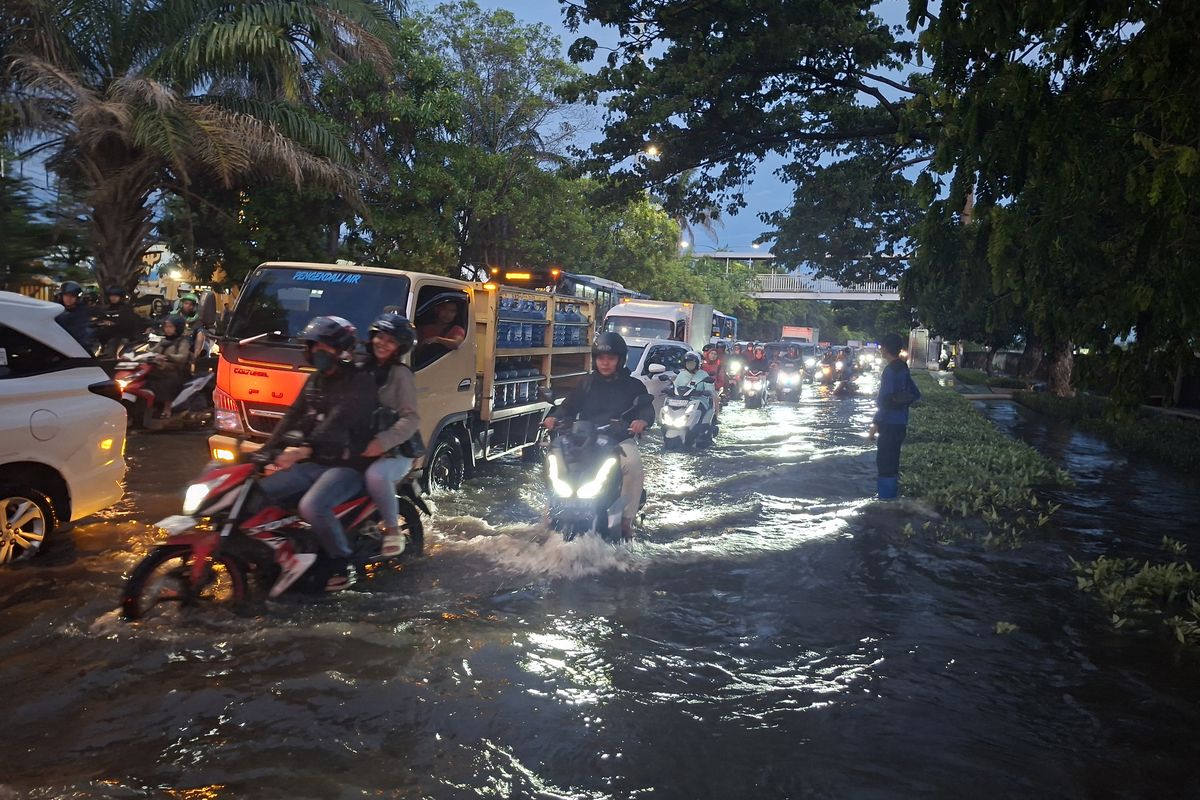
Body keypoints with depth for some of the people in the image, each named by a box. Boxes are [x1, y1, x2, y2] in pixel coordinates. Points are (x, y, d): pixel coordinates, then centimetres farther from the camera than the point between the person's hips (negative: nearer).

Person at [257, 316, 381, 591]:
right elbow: (293, 417, 10)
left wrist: (305, 450, -37)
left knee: (312, 506, -33)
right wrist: (269, 450, -2)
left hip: (347, 466, -9)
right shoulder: (316, 380, 15)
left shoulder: (360, 383, -12)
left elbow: (337, 423, -25)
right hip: (313, 463, 9)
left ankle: (343, 565, -13)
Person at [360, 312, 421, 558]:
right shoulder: (364, 369, 13)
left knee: (376, 475, -36)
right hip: (361, 447, 7)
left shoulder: (400, 374, -6)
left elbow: (410, 419, -15)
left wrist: (383, 442, -29)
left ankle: (393, 531, -17)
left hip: (396, 451, -7)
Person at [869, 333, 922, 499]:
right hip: (900, 422, 9)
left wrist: (876, 423, -19)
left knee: (884, 461, -6)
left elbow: (885, 400, -21)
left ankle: (886, 496, -4)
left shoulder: (890, 370, -16)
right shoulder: (903, 368, 11)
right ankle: (891, 493, 25)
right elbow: (916, 394, 19)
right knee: (892, 460, 17)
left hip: (890, 423, -9)